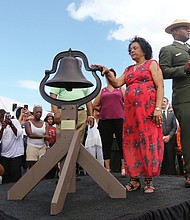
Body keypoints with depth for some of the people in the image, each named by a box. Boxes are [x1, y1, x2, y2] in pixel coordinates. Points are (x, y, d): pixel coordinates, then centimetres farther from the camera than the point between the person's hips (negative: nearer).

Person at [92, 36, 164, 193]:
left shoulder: (151, 64, 9)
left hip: (148, 108, -5)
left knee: (149, 140, -7)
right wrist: (107, 73, -7)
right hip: (130, 109, 5)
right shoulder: (129, 69, 23)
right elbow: (117, 83, 10)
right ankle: (134, 180, 7)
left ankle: (149, 180, 0)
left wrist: (158, 108, -14)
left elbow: (160, 86, -2)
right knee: (132, 142, 1)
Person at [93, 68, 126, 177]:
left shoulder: (121, 89, 14)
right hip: (104, 120, 2)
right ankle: (107, 168, 9)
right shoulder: (102, 91, 17)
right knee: (106, 144, 3)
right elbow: (95, 105, 17)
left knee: (121, 143, -2)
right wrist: (104, 110, 10)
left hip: (119, 119, -2)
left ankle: (123, 168, 5)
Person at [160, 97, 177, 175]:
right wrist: (161, 137, -8)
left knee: (171, 158, -2)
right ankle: (162, 173, -3)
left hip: (170, 139, 2)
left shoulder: (172, 113, 15)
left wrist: (169, 136, -5)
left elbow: (175, 126, 9)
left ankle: (171, 174, 2)